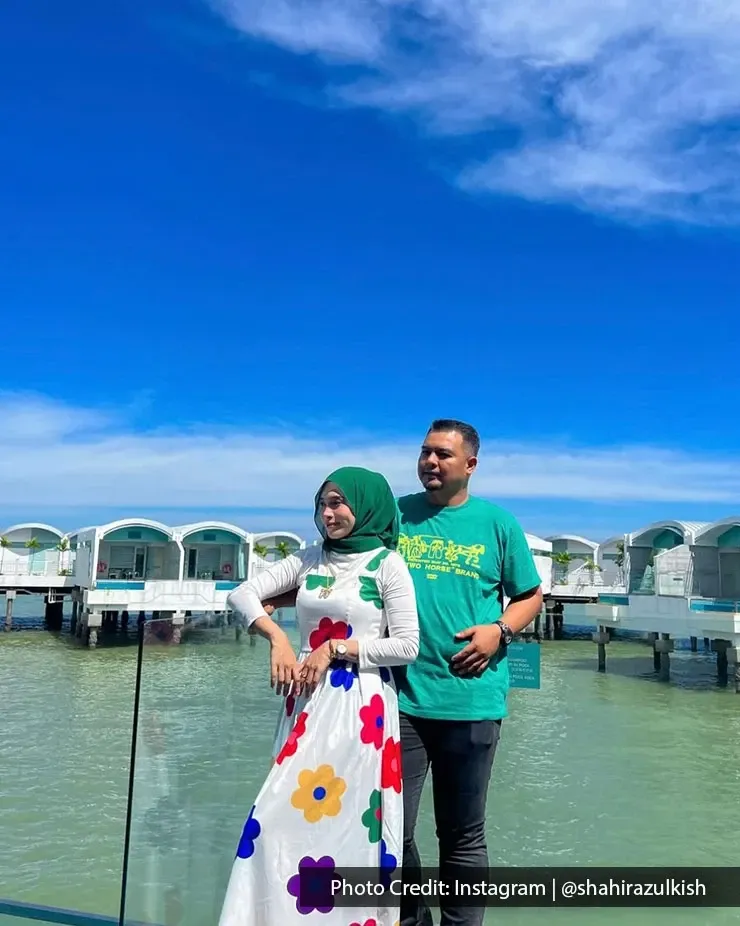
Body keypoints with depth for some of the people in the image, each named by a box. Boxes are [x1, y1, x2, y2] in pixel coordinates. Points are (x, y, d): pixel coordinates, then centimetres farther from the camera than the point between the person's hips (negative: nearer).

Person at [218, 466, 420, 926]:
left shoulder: (387, 563, -5)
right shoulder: (310, 559, 7)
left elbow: (407, 645, -9)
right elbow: (244, 594, 6)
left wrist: (335, 649, -12)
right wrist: (278, 637, -10)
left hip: (360, 706, -4)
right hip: (307, 702, 5)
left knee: (346, 820, 3)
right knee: (283, 813, 6)